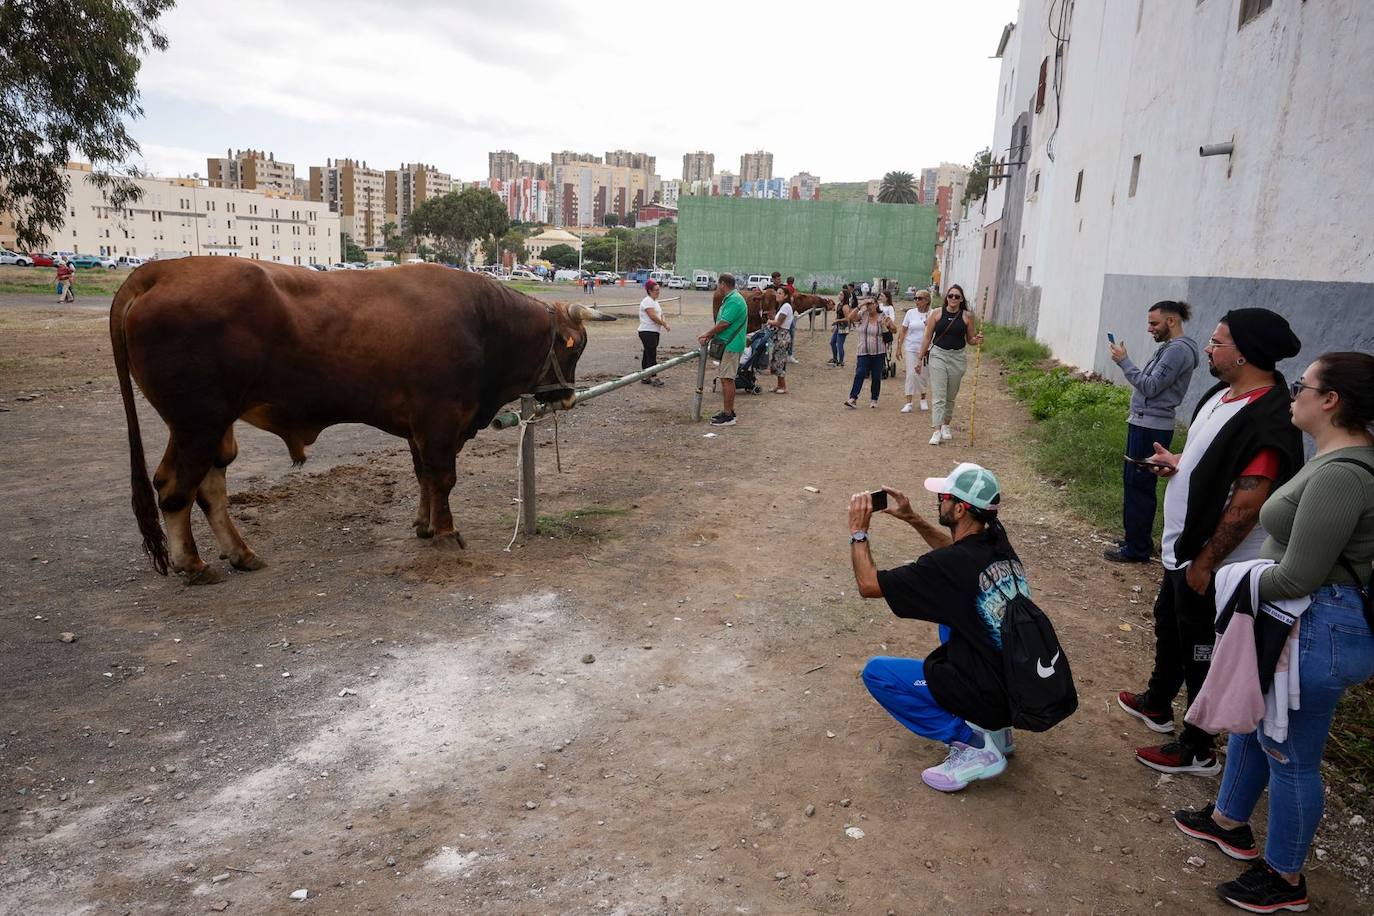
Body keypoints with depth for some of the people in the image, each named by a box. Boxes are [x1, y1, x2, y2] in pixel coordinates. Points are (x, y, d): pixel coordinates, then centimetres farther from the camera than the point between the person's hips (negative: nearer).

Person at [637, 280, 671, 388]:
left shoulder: (654, 301, 19)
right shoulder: (647, 301, -12)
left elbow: (660, 315, 19)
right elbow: (653, 316, -20)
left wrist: (665, 323, -1)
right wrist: (664, 324, -12)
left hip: (654, 332, 10)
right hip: (647, 332, -10)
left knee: (648, 354, 12)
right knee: (651, 354, -11)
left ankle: (645, 377, 16)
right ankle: (653, 377, -12)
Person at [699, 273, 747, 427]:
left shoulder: (734, 300, -17)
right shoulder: (731, 298, 16)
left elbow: (724, 323, -21)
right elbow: (721, 322, 19)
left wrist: (707, 335, -10)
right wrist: (710, 336, 12)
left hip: (731, 345, -11)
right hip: (728, 345, 11)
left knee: (727, 379, -9)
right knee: (727, 378, 14)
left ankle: (728, 416, -7)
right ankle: (729, 412, 22)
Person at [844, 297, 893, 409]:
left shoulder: (883, 317, 2)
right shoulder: (863, 315, 3)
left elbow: (894, 330, 6)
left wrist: (889, 326, -16)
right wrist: (860, 306, -20)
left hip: (878, 353, 0)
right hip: (864, 352, 0)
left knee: (876, 377, 5)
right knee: (859, 374, -10)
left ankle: (874, 400, 16)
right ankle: (853, 398, -12)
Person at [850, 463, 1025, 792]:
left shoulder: (950, 566, -22)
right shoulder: (997, 541, 0)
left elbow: (868, 584, -13)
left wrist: (858, 529, -1)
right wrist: (911, 517, 15)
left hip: (991, 696, -8)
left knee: (876, 672, 0)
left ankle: (973, 744, -2)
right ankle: (993, 728, 22)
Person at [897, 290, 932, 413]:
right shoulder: (910, 313, 1)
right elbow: (903, 331, 5)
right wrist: (899, 348, 3)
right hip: (911, 348, 0)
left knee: (923, 375, 7)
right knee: (911, 374, -5)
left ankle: (923, 399, 28)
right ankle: (908, 403, -1)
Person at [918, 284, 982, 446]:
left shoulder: (967, 316, 1)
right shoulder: (937, 313, -2)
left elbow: (970, 339, 9)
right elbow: (927, 337, 3)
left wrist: (977, 340, -14)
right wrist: (920, 358, 3)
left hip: (957, 358, 2)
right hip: (938, 355, -1)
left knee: (951, 396, 13)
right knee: (938, 395, -7)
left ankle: (945, 425, 30)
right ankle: (937, 430, -10)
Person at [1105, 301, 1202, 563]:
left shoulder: (1178, 350, -15)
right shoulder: (1171, 347, 16)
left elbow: (1150, 387, -18)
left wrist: (1123, 362, -14)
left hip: (1150, 428, -10)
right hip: (1144, 424, 10)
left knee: (1138, 486, -6)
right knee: (1134, 482, 15)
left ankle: (1136, 549, 0)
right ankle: (1136, 539, 25)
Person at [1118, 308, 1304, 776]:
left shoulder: (1266, 420, -27)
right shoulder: (1224, 394, 3)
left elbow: (1246, 505, -27)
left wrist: (1204, 564, -22)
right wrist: (1180, 462, 4)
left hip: (1210, 562, -10)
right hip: (1183, 547, 10)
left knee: (1200, 653, 6)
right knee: (1169, 627, 26)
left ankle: (1198, 750, 23)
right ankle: (1158, 703, 48)